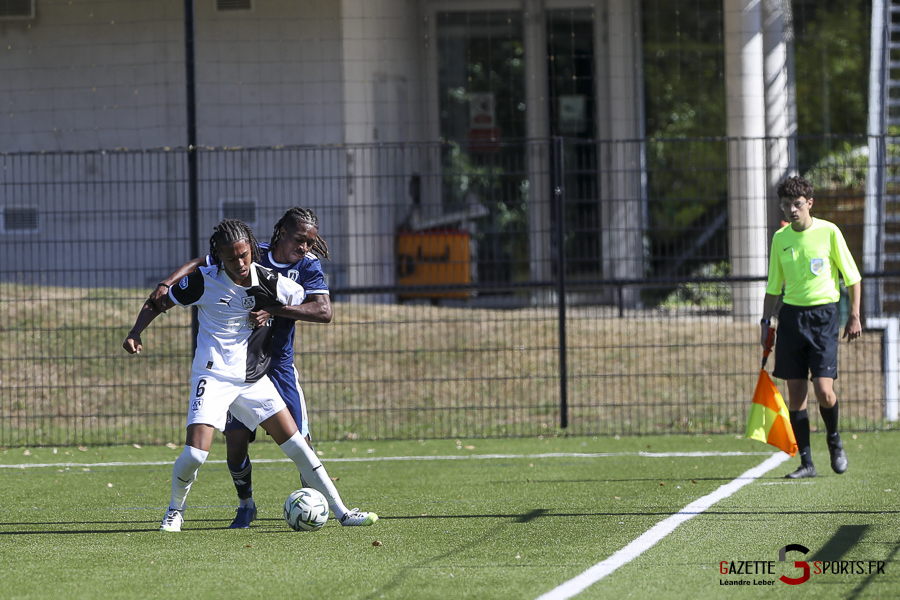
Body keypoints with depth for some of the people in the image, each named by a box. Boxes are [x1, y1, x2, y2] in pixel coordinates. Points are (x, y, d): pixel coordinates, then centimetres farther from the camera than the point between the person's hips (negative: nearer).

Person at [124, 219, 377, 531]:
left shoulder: (269, 282, -4)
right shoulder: (204, 280, -10)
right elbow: (158, 303, -1)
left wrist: (273, 310, -1)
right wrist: (135, 333, -16)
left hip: (253, 377, 3)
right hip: (213, 375, -3)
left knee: (296, 444, -1)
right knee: (195, 453, -17)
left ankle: (341, 512, 5)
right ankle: (175, 510, 11)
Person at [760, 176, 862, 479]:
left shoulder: (828, 232, -4)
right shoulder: (780, 238, 7)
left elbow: (853, 277, 2)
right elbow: (773, 286, 16)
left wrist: (854, 316, -3)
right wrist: (766, 322, 9)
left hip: (824, 314, -4)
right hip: (791, 315, 4)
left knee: (823, 390, -12)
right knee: (796, 392, 0)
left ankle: (834, 440, 18)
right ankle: (806, 462, 7)